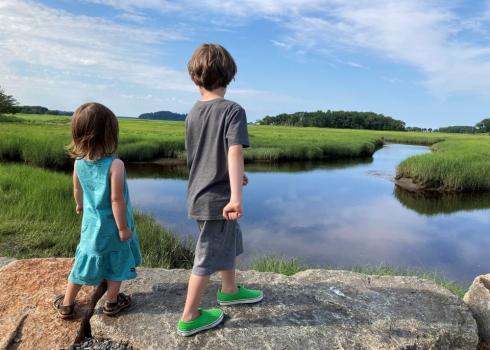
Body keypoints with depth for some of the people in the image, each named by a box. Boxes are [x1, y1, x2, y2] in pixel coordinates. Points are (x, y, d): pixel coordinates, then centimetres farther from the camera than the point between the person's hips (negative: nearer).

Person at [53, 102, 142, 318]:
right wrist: (123, 227, -15)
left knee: (83, 262, 18)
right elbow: (116, 199, -25)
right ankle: (112, 303, 29)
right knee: (116, 263, 15)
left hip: (91, 224, 5)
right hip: (113, 227, -5)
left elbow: (77, 190, 9)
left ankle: (66, 305, 31)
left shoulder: (79, 163, -7)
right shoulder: (115, 164, -25)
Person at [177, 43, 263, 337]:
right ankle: (190, 318, 22)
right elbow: (235, 152, -29)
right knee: (208, 258, 7)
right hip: (218, 199, -8)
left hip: (200, 195, 8)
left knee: (230, 244, 26)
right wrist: (236, 196, -35)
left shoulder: (193, 113, 8)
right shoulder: (233, 110, -15)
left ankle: (230, 291, 44)